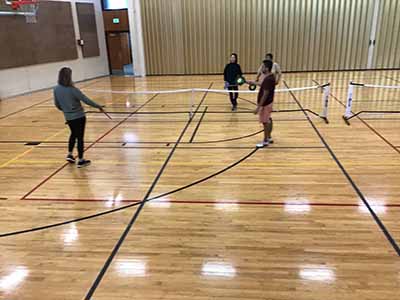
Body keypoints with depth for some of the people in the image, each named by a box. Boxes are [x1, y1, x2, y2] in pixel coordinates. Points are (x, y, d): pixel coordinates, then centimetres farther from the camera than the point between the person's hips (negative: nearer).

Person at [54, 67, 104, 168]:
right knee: (80, 137, 5)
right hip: (79, 117, -6)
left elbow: (57, 104, 6)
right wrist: (98, 106, -8)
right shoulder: (72, 90, -21)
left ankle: (69, 154, 27)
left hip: (68, 117, 6)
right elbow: (86, 100, -19)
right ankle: (81, 160, 12)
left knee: (73, 134, 27)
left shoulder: (56, 89, -4)